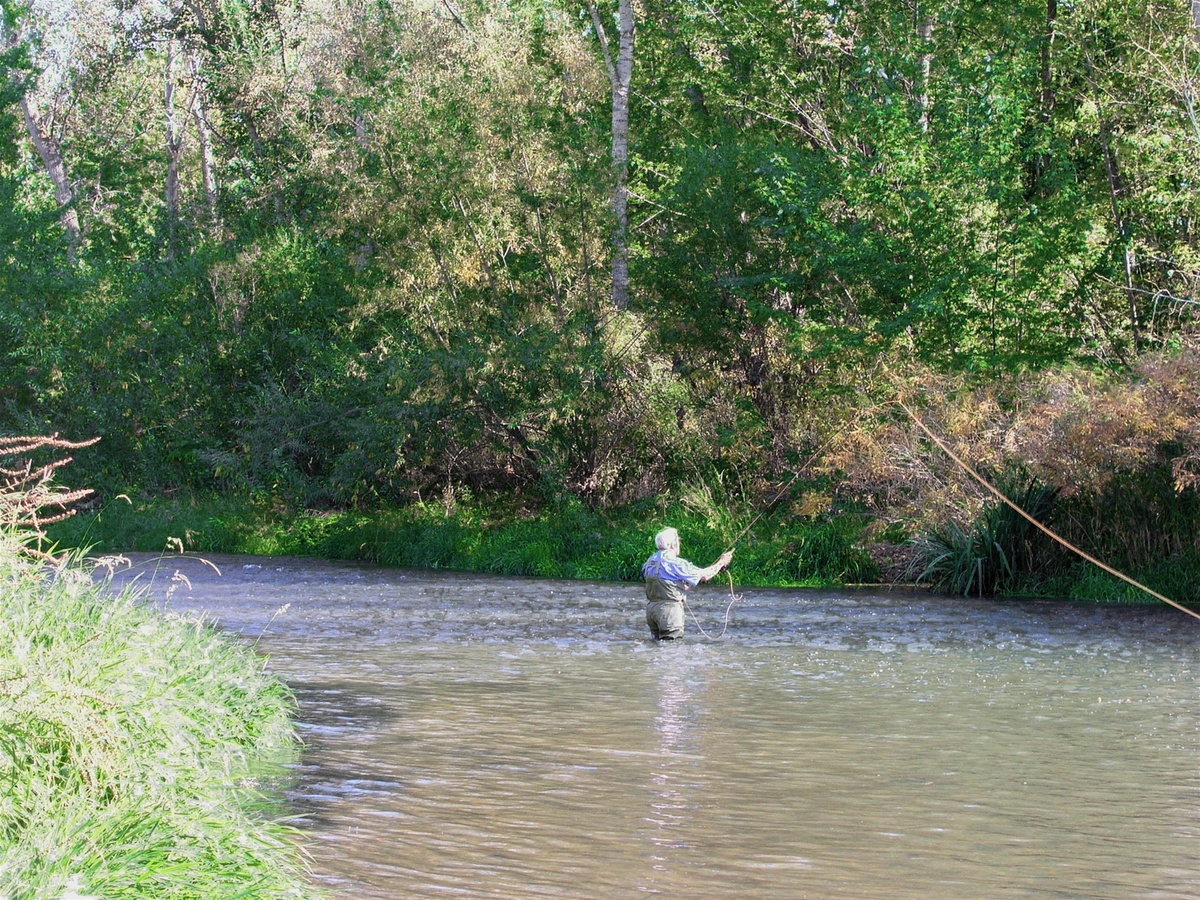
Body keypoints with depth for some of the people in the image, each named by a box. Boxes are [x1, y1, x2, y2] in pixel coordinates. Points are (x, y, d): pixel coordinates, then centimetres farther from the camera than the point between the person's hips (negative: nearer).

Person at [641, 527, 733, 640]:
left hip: (650, 608, 8)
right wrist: (722, 562, 8)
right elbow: (704, 575, -8)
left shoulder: (650, 561, 9)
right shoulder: (674, 563, -14)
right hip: (668, 608, -8)